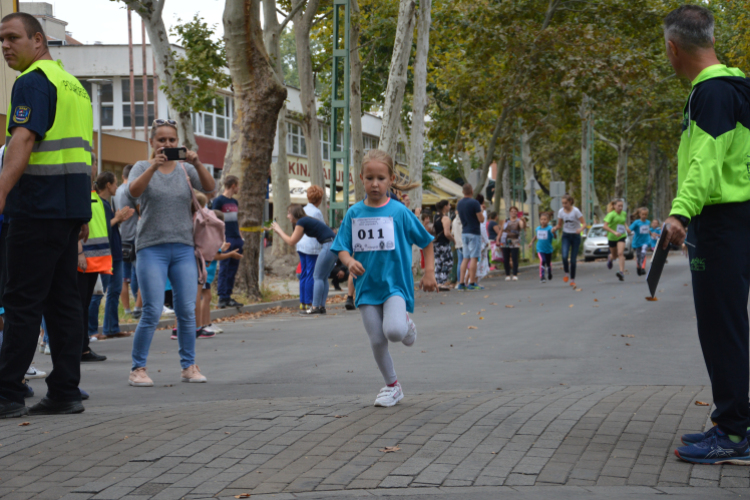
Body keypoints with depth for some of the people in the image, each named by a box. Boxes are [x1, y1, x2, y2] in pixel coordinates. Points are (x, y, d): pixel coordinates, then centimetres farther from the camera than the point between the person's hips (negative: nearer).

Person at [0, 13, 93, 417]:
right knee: (62, 300, 8)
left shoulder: (33, 81, -9)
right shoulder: (74, 84, 20)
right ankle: (65, 392, 9)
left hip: (40, 203, -9)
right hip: (70, 205, 9)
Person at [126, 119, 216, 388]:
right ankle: (138, 368, -1)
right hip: (151, 247, -3)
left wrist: (197, 164, -23)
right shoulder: (143, 167, 5)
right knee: (152, 312, -10)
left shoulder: (185, 169, 11)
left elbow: (210, 187, -6)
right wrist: (154, 165, -30)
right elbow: (134, 190, -16)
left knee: (187, 311, 1)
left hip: (183, 248, 3)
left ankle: (189, 366, 12)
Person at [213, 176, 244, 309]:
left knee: (233, 270, 7)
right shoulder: (218, 200, -5)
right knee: (224, 269, -8)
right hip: (226, 240, -8)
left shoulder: (234, 202, 19)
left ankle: (228, 296, 12)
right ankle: (222, 298, -8)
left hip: (236, 239, 8)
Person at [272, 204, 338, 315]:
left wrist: (279, 230, 6)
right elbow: (294, 240, 22)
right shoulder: (306, 221, 21)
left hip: (329, 245, -9)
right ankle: (321, 306, 13)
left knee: (318, 277, -4)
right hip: (333, 244, 9)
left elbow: (291, 242, -5)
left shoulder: (301, 222, -7)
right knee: (323, 277, 13)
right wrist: (279, 232, 22)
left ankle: (315, 307, -4)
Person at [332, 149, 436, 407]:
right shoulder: (354, 213, 2)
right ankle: (392, 387, 22)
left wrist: (429, 273, 0)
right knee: (377, 340, 2)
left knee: (394, 330, -26)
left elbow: (426, 242, 5)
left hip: (395, 283, -3)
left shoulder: (399, 212, -4)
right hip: (367, 286, 3)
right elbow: (342, 248, 4)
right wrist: (350, 262, -18)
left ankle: (406, 322, 11)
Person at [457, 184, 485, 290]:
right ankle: (472, 283, -8)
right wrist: (481, 210, 4)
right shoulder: (474, 203, -13)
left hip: (464, 232, 7)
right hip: (474, 233, -7)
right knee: (474, 258, -5)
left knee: (465, 258, 10)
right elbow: (481, 219, -12)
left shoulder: (459, 204, 8)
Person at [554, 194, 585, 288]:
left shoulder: (576, 211, -14)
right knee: (564, 256, -22)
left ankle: (572, 280, 15)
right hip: (566, 236, 2)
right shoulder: (561, 211, -3)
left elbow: (584, 223, -14)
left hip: (575, 236, -2)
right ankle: (567, 273, 2)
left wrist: (581, 229, -36)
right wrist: (555, 228, -14)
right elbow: (559, 225, 9)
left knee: (573, 259, 1)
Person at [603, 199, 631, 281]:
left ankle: (622, 272, -26)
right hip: (612, 237, -1)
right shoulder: (611, 215, -15)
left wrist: (626, 227, 3)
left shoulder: (624, 214, 2)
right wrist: (614, 232, -33)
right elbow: (605, 226, -23)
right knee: (614, 255, 14)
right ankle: (610, 258, 54)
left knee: (620, 253, -19)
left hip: (621, 236, 1)